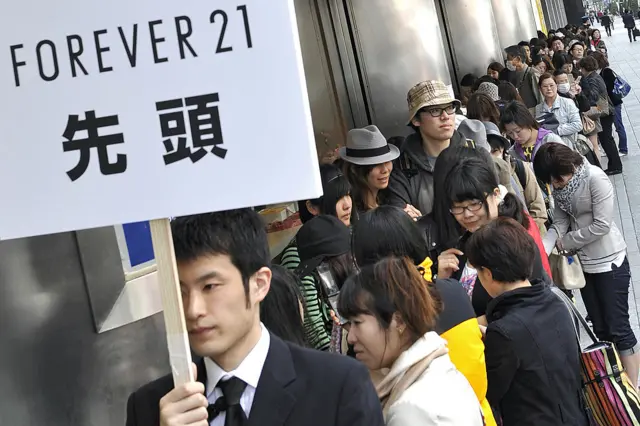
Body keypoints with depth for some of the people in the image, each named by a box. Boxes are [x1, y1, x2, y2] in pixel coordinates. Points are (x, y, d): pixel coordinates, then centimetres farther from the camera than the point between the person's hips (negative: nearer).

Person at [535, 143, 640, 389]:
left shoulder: (596, 179, -21)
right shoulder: (561, 186, 0)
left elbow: (601, 225, -22)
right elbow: (560, 222, -2)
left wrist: (566, 242, -14)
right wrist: (542, 249, -18)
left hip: (609, 261, -7)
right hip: (583, 264, 7)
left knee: (618, 328, -2)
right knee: (601, 330, 14)